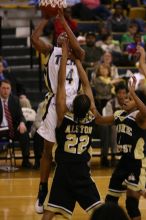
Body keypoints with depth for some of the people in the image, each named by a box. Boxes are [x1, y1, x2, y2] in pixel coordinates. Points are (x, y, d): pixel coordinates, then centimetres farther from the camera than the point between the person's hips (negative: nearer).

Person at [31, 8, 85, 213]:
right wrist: (47, 18, -1)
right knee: (48, 149, 5)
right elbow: (34, 38, -8)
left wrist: (63, 20, -14)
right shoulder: (51, 51, 10)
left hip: (73, 103, 1)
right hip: (55, 103, -1)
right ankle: (42, 191, 15)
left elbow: (77, 46, -14)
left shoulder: (77, 54, 10)